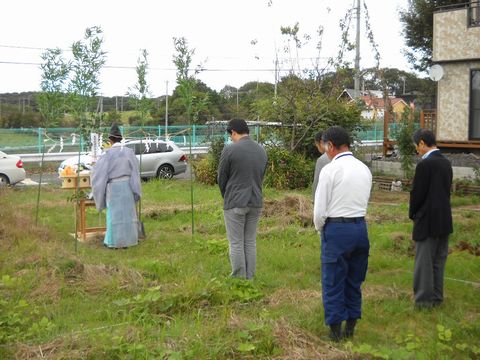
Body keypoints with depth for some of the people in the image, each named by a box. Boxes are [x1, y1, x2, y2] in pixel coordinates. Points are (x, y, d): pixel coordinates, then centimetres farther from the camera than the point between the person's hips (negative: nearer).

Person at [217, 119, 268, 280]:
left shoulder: (230, 150, -11)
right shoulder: (262, 150, 6)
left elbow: (221, 179, -3)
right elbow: (261, 177, 11)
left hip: (235, 203, -5)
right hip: (256, 202, 6)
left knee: (236, 243, 2)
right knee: (250, 242, 13)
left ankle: (239, 280, 7)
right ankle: (250, 279, 17)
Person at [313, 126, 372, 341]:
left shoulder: (330, 170, -12)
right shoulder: (364, 169, 7)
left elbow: (320, 209, -12)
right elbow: (364, 203, 10)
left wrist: (320, 230, 8)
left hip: (336, 229, -6)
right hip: (361, 227, 6)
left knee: (333, 282, 7)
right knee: (354, 280, 17)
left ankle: (335, 329, 15)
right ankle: (350, 327, 26)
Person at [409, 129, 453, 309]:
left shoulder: (425, 164, -17)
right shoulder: (446, 162, 6)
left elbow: (417, 193, -15)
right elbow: (447, 190, 11)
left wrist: (412, 214, 3)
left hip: (427, 221, -7)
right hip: (444, 219, 7)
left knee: (424, 262, 2)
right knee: (439, 261, 15)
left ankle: (424, 299, 8)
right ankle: (437, 296, 23)